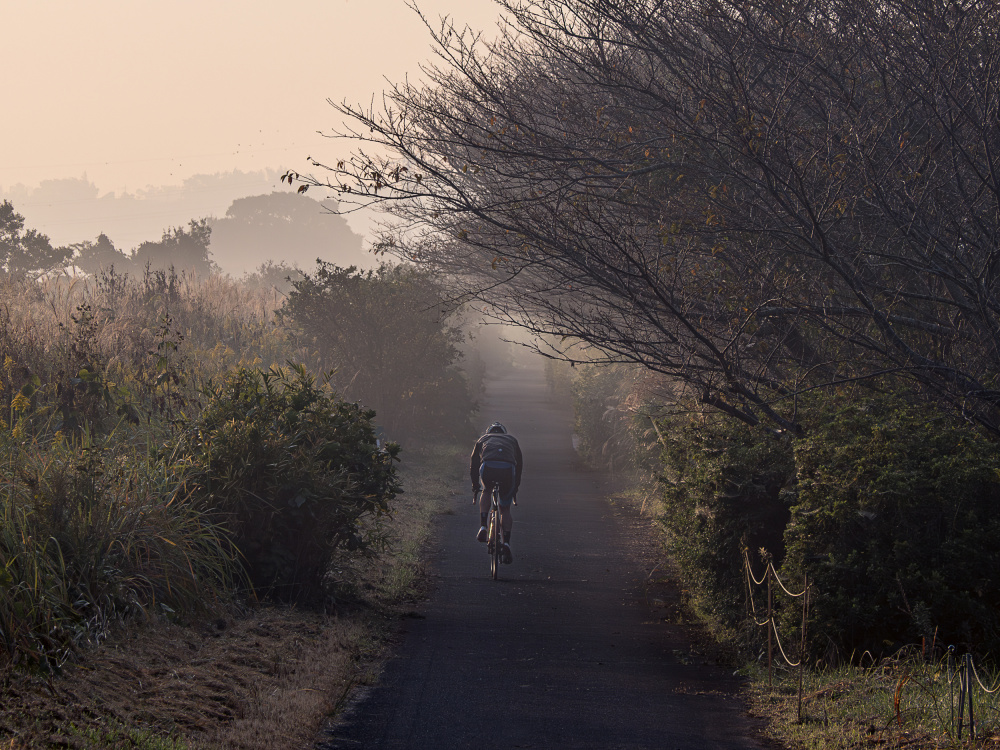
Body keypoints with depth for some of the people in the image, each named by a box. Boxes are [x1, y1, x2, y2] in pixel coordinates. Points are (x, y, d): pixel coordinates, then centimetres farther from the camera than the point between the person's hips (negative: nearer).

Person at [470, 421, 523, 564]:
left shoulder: (483, 440, 35)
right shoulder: (512, 439, 37)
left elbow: (473, 465, 37)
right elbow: (519, 465, 40)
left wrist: (475, 487, 46)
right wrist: (515, 487, 49)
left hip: (488, 466, 0)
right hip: (508, 468, 0)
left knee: (487, 491, 33)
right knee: (505, 509, 17)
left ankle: (483, 527, 16)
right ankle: (506, 543, 2)